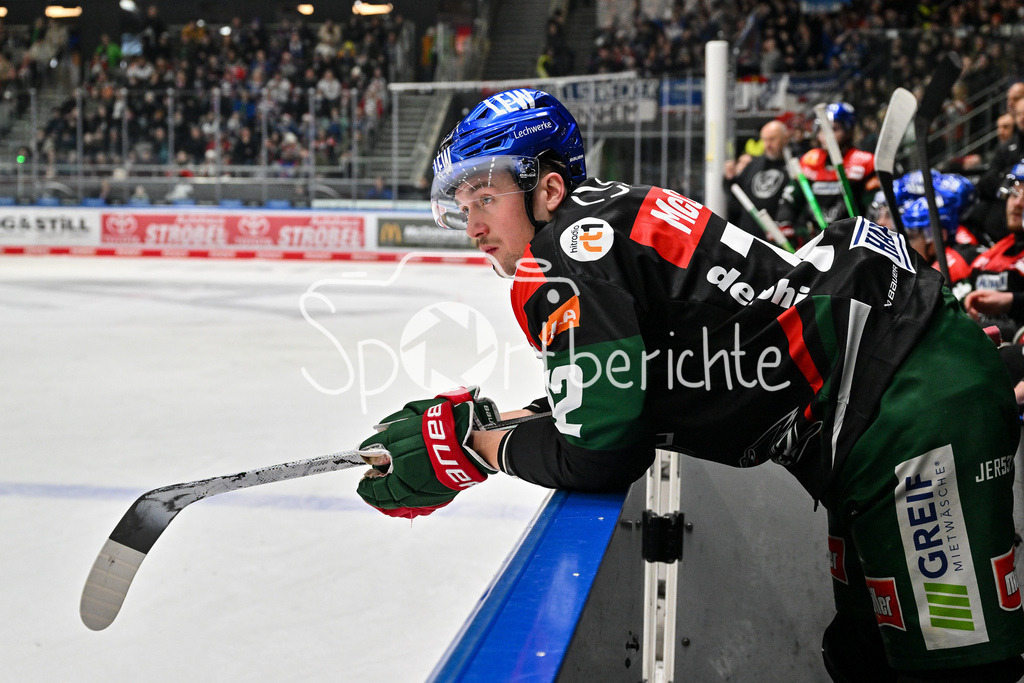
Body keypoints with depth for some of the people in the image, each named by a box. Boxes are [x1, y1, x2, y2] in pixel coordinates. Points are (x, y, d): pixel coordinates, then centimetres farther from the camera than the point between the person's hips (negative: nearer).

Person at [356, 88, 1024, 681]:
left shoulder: (562, 252, -15)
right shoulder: (607, 219, 15)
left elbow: (600, 453, -19)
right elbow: (617, 403, 20)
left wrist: (471, 445, -3)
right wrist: (482, 415, 12)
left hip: (919, 399, -11)